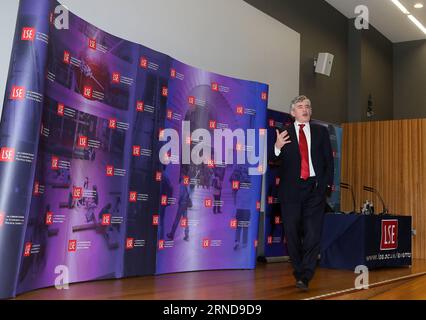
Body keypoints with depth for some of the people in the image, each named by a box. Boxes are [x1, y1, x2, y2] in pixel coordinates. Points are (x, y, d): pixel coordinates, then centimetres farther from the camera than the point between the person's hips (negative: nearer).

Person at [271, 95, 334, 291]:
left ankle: (305, 277, -5)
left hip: (315, 187, 0)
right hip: (291, 188, 0)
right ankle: (298, 272, 21)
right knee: (292, 232, 5)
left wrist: (328, 183, 0)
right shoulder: (284, 132, 7)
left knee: (313, 232, -8)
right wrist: (277, 147, -19)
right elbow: (275, 160, 1)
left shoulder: (321, 131, 11)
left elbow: (329, 160, 10)